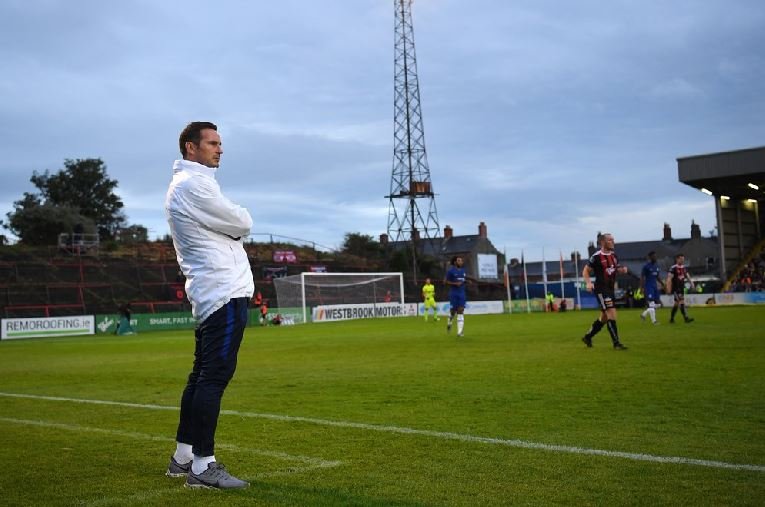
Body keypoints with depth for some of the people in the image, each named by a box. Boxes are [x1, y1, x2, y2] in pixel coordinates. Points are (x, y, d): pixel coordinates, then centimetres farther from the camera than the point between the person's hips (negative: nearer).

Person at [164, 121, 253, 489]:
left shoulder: (183, 185, 22)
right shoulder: (194, 184, -11)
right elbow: (242, 225, -10)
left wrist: (231, 220, 4)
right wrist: (240, 216, 10)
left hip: (208, 293, 11)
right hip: (224, 293, -11)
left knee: (203, 375, 13)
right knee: (215, 376, -11)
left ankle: (183, 456, 20)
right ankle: (202, 465, -9)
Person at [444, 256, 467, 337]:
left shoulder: (463, 271, 11)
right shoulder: (451, 271, -6)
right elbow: (445, 281, -7)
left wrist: (466, 281, 5)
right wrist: (455, 283, -17)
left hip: (462, 293, 4)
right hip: (453, 293, -4)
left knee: (461, 311, -6)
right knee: (453, 310, 1)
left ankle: (460, 331, -11)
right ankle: (449, 322, 36)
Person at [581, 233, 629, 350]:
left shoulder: (613, 255, 9)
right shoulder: (597, 257, -13)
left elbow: (616, 268, 23)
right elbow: (585, 271, -7)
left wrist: (622, 269, 0)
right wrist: (588, 283, -24)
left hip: (610, 289, 8)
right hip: (601, 290, -8)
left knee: (604, 317, 15)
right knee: (612, 314, -15)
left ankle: (588, 337, 31)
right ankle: (616, 343, -9)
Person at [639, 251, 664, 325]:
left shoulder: (657, 265, 13)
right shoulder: (646, 266, -8)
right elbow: (642, 277, -8)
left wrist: (662, 284, 10)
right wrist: (641, 288, -14)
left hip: (655, 286, 8)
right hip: (648, 287, -8)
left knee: (658, 304, 5)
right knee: (651, 304, -12)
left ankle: (643, 314, 20)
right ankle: (654, 320, -6)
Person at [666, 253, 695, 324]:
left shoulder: (684, 267, 11)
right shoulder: (673, 268, -13)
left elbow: (687, 276, 18)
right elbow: (669, 278, -16)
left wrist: (691, 283, 6)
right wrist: (669, 289, -21)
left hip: (682, 288, 8)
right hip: (676, 289, -8)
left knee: (677, 303, 13)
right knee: (682, 302, -16)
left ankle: (671, 319, 23)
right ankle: (686, 318, -19)